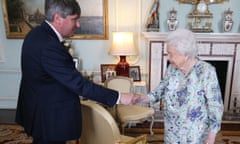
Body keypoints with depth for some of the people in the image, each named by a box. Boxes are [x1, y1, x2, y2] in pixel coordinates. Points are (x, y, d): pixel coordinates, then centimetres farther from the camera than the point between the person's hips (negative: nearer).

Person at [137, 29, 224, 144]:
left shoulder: (206, 71, -21)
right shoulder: (172, 68, -5)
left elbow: (215, 106, -17)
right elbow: (161, 89, 6)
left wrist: (212, 135, -15)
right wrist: (140, 99, -7)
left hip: (195, 133, -4)